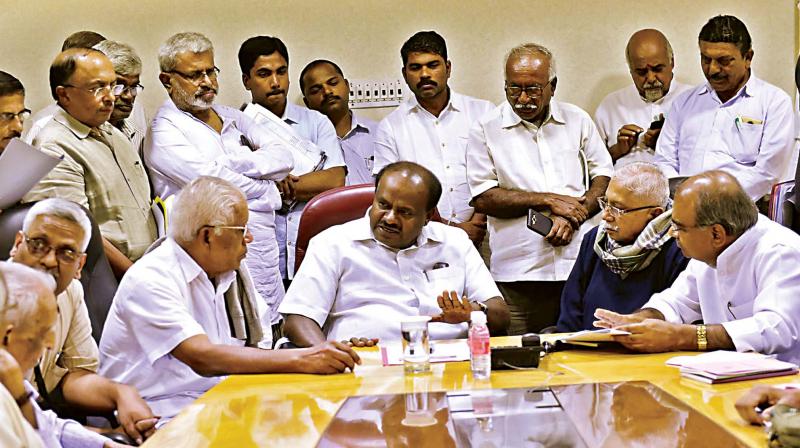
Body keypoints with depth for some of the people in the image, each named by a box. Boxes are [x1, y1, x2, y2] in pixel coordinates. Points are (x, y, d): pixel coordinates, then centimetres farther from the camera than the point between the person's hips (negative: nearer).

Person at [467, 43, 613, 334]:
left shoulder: (577, 120, 13)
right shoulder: (486, 129, 4)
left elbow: (604, 178, 12)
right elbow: (482, 198, -3)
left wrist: (574, 215, -7)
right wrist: (548, 201, -7)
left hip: (582, 265, 2)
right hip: (519, 274, -2)